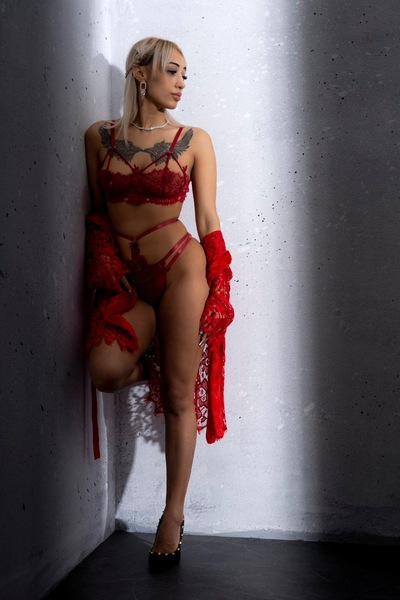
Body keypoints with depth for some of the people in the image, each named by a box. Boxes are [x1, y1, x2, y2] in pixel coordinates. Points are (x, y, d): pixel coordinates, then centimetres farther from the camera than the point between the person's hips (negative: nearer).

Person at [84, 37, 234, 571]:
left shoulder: (194, 140, 4)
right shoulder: (100, 136, 9)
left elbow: (208, 219, 3)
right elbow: (96, 212, 13)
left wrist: (218, 292, -1)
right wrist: (105, 269, 4)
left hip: (180, 267, -2)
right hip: (123, 278, 2)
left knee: (179, 397, -2)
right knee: (107, 372, -24)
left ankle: (173, 513, 14)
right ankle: (158, 335, 11)